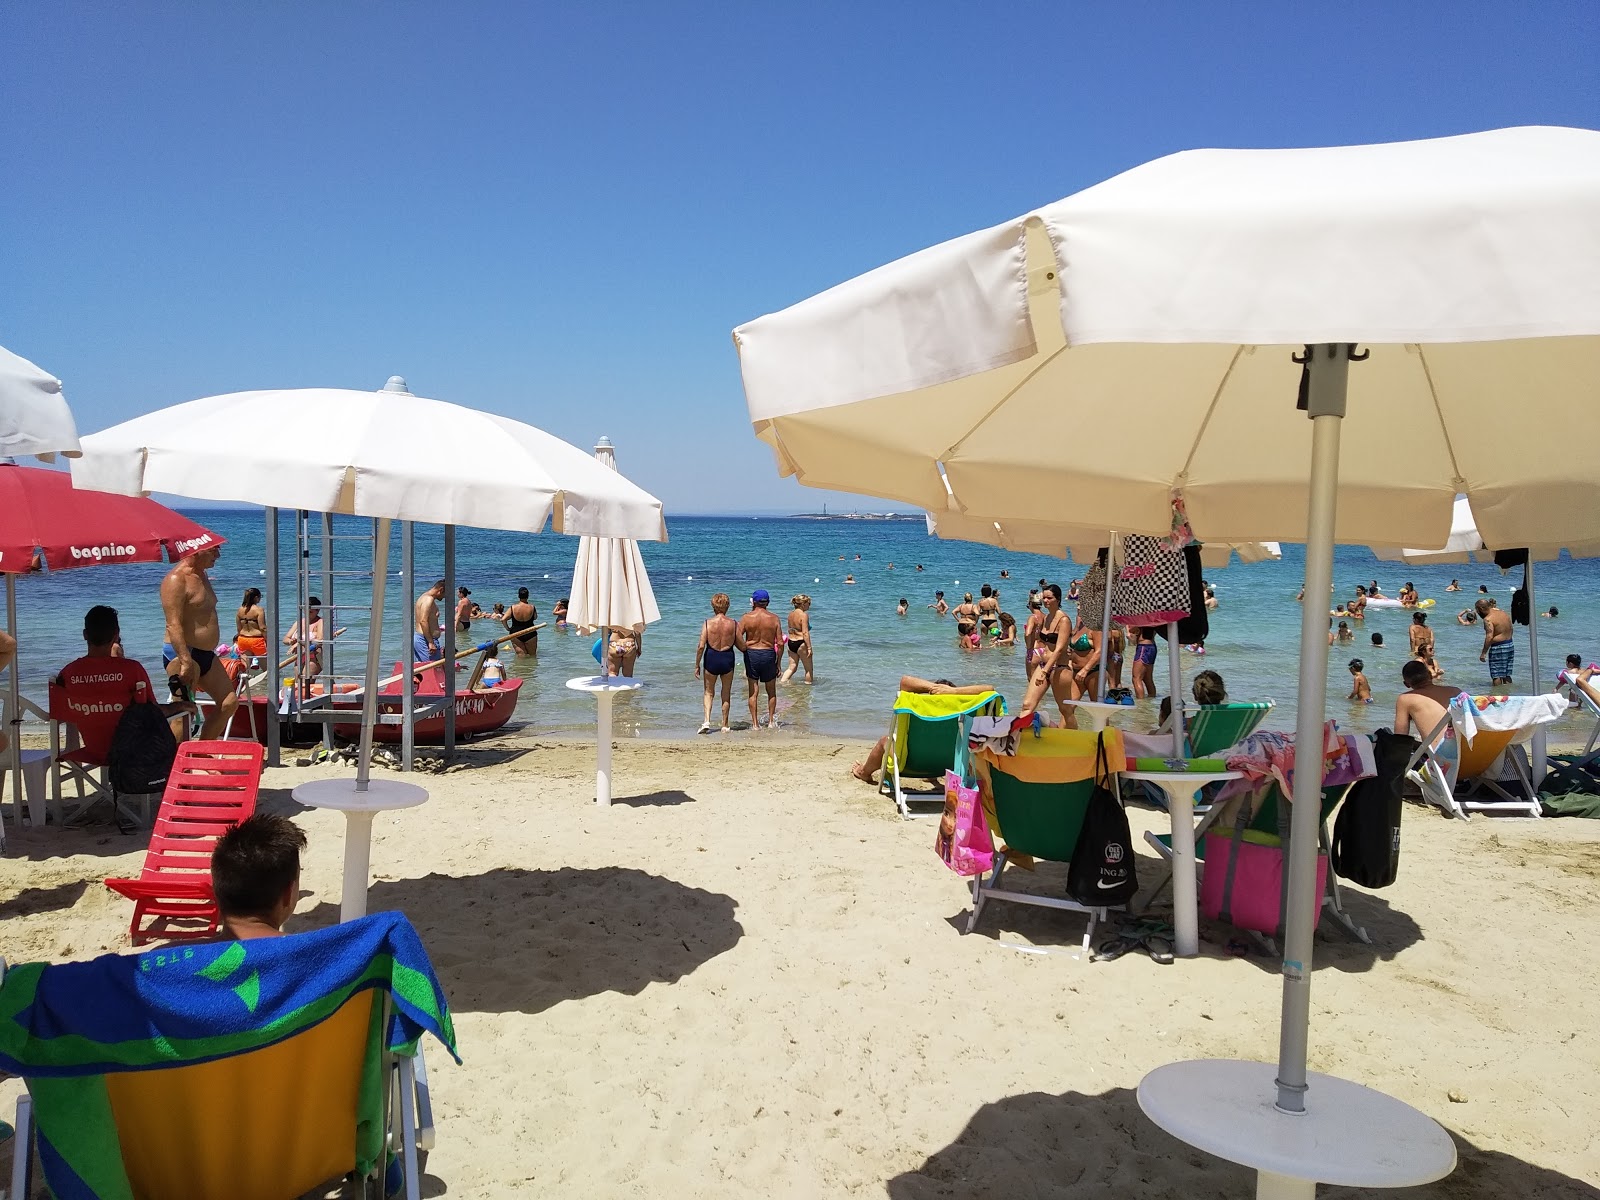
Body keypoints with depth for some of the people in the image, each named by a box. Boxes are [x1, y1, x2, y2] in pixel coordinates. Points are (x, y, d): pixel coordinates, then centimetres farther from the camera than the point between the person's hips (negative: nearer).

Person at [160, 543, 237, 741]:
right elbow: (173, 625, -24)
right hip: (184, 654, -10)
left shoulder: (201, 575, 15)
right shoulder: (176, 579, -16)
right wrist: (186, 661, -31)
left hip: (206, 655, 10)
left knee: (229, 702, 10)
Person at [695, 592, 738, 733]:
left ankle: (707, 721, -3)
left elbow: (701, 646, -10)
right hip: (727, 658, 1)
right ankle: (725, 725, 21)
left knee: (709, 692, 15)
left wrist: (697, 665, -1)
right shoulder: (733, 624, -6)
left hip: (711, 658, -1)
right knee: (726, 693, 16)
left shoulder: (707, 623, -9)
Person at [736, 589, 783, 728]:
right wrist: (778, 662, 3)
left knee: (753, 691, 7)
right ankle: (771, 721, 19)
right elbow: (780, 643, -5)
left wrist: (744, 649, 2)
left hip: (751, 654, 0)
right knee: (771, 691, 16)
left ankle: (755, 723, 7)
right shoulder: (774, 619, -3)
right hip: (769, 654, 0)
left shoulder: (747, 617, -6)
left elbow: (736, 637, -16)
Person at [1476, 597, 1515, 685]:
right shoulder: (1504, 613, 10)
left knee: (1496, 675, -1)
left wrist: (1483, 653, -20)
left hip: (1498, 648, -9)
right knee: (1506, 674, 17)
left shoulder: (1488, 619, -17)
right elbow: (1510, 630, 17)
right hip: (1510, 645, 9)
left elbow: (1489, 637, -24)